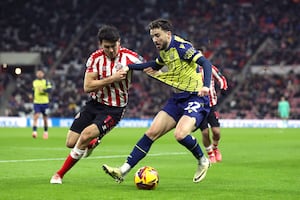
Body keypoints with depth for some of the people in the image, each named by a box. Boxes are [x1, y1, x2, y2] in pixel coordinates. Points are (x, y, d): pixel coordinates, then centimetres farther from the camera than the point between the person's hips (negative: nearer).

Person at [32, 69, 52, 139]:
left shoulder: (46, 82, 0)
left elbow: (49, 90, -15)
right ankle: (34, 132, -23)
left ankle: (46, 132, 24)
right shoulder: (34, 82, 11)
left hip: (45, 102, -1)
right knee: (36, 117, -15)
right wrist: (32, 96, 10)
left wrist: (43, 90, -28)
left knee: (45, 119, 8)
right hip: (36, 102, 1)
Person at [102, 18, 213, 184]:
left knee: (180, 134, -29)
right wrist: (128, 66, 28)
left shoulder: (181, 46, -15)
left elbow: (205, 63, -24)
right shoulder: (164, 51, 11)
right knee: (152, 132, -1)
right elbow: (156, 64, 34)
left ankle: (203, 162, -1)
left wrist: (206, 86, -40)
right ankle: (123, 170, -1)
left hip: (195, 99, -8)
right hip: (177, 98, 8)